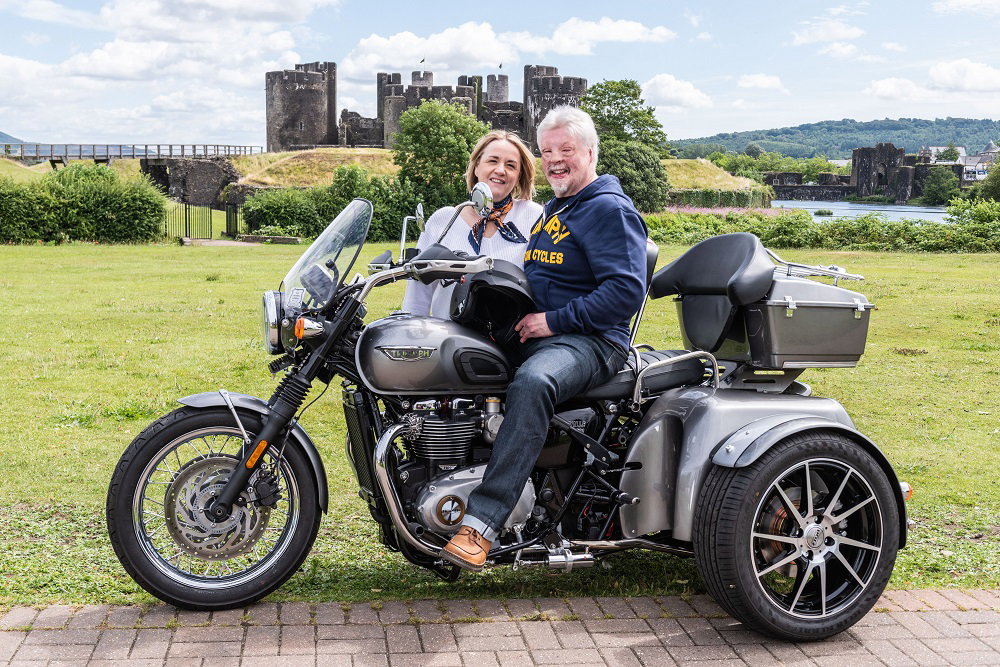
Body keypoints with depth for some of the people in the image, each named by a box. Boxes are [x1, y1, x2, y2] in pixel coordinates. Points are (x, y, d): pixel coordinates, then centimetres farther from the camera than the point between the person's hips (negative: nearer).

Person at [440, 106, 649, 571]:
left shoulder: (610, 209, -6)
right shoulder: (552, 210, 24)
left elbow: (627, 289, -18)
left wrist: (555, 320, -20)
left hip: (591, 342, -10)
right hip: (534, 336, 10)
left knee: (532, 384, -40)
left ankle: (482, 523, -47)